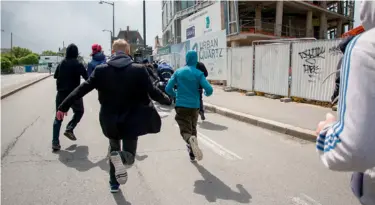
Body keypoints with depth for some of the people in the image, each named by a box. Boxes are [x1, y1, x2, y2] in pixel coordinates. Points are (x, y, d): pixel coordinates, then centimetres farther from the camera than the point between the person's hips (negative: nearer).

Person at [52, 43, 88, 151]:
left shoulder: (61, 64, 7)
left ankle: (55, 142, 0)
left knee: (58, 117, 7)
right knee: (79, 111, 21)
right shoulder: (78, 64, -8)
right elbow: (87, 78, -9)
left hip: (61, 94, 4)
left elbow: (55, 76, 19)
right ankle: (69, 129, 2)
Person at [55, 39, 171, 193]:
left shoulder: (101, 70, -4)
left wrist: (63, 106, 4)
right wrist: (167, 100, 12)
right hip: (132, 121, -2)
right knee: (129, 157, 11)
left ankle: (114, 183, 29)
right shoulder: (139, 69, -9)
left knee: (114, 148, 29)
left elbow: (82, 89, -4)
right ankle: (121, 157, -25)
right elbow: (153, 91, -7)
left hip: (110, 121, 3)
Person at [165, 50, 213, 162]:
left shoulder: (178, 72, 1)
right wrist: (206, 94, 12)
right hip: (194, 106, 1)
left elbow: (168, 89, -1)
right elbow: (209, 90, -13)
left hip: (181, 106, 0)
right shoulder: (198, 73, -4)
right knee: (193, 128, 21)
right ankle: (192, 153, 27)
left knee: (185, 130, -2)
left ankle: (190, 140, -38)